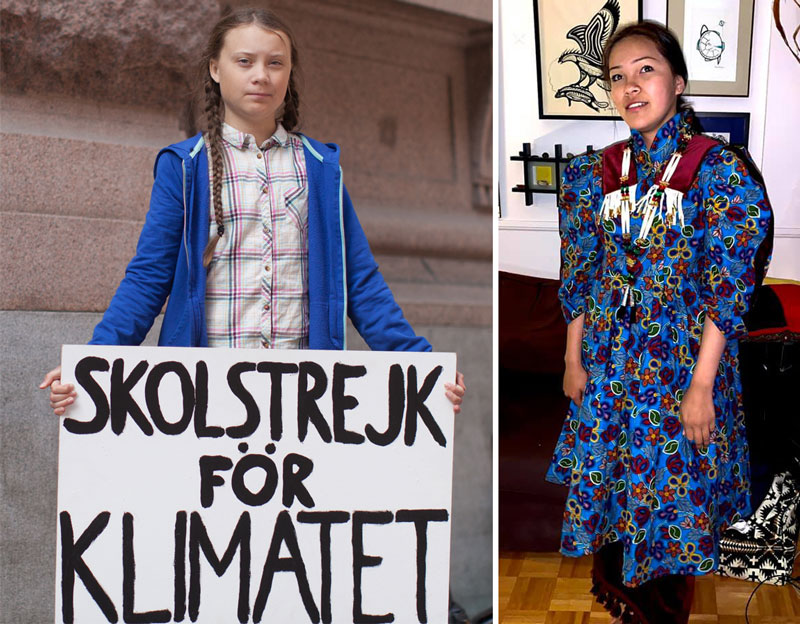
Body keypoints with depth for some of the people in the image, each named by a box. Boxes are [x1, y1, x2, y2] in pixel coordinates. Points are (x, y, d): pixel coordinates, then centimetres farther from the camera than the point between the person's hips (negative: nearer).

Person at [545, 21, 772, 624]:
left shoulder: (719, 169, -12)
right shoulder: (598, 171, 2)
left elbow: (729, 287, -13)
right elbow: (579, 275, 8)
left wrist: (702, 384, -16)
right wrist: (574, 360, 7)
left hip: (684, 357, -4)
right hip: (609, 358, 4)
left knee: (674, 489, 7)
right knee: (602, 479, 14)